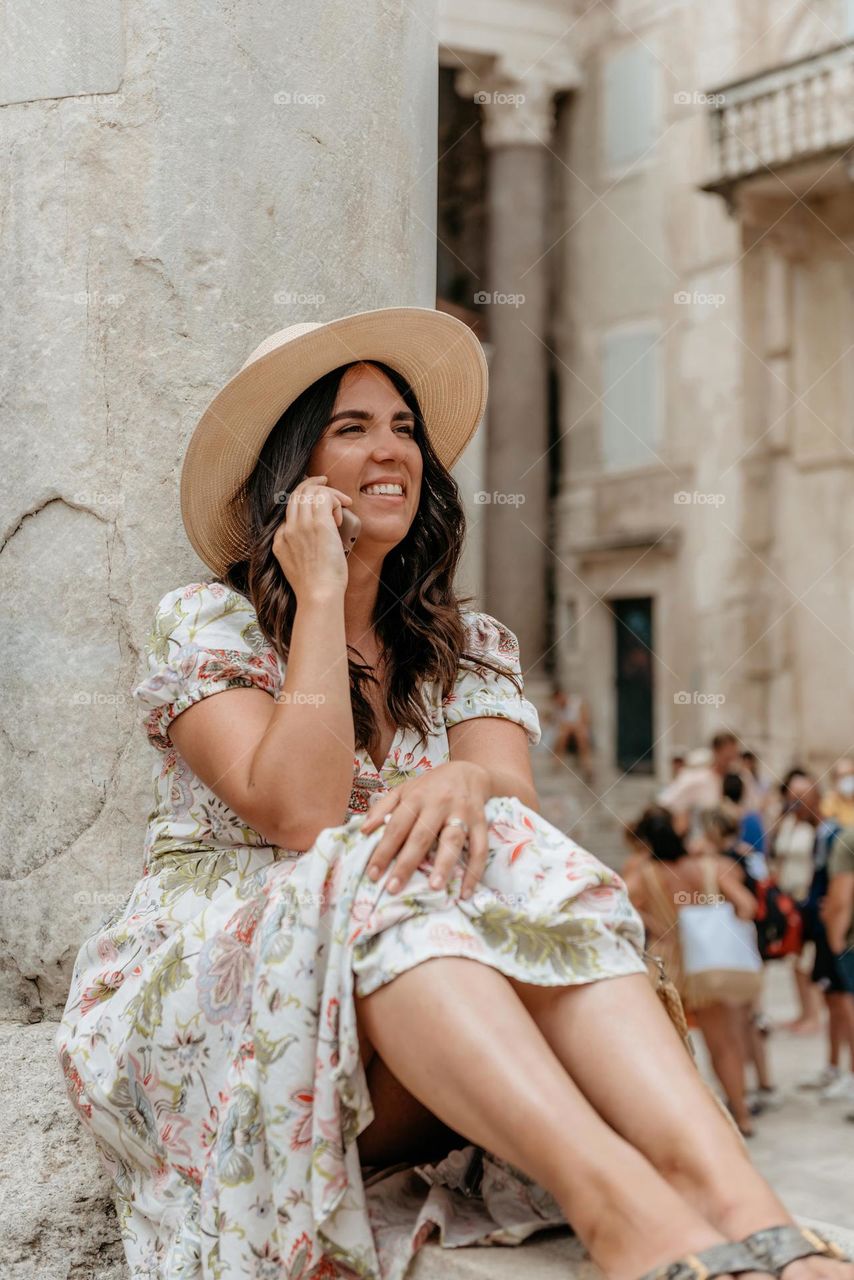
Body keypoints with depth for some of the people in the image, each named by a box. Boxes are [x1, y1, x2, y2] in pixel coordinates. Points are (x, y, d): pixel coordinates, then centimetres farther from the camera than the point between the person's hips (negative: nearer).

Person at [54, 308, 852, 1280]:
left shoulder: (469, 650, 13)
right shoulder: (204, 625, -1)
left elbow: (517, 795, -7)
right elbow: (299, 814, -17)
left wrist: (467, 782, -31)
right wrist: (321, 594, -14)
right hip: (212, 1000, -3)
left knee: (505, 855, -27)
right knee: (370, 872, -33)